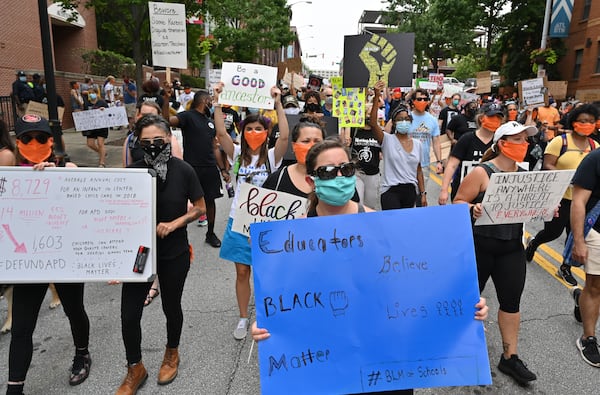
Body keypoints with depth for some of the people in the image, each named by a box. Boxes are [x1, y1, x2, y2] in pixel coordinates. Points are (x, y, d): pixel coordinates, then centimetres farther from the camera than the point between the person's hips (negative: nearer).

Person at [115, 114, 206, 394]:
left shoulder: (183, 170, -11)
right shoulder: (133, 171, -8)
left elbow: (200, 208, -3)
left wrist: (174, 224, -17)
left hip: (174, 253, -1)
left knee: (171, 306, 17)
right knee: (129, 314, 3)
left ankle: (172, 354, 45)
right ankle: (135, 370, 29)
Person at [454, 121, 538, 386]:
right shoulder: (482, 172, -12)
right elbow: (458, 202, -13)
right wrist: (472, 209, -33)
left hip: (512, 247, 5)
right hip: (479, 245, -5)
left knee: (511, 301, 8)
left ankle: (510, 357, 23)